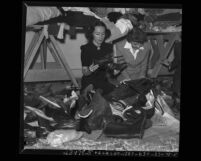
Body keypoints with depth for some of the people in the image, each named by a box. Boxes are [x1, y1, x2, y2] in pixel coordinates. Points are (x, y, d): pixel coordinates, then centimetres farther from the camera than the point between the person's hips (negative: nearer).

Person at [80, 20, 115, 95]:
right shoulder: (86, 49, -1)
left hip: (105, 80, 3)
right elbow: (84, 73, -4)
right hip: (90, 82, -3)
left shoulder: (108, 47, 7)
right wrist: (90, 70, -26)